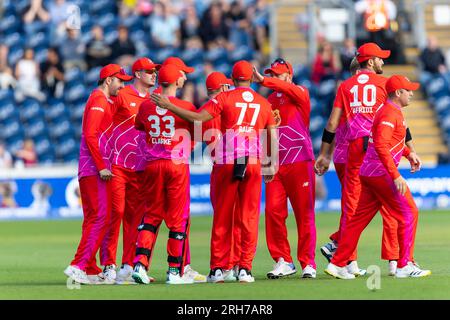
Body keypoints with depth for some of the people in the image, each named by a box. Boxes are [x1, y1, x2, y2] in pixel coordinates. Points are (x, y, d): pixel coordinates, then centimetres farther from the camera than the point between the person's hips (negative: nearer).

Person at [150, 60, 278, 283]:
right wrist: (272, 165, 19)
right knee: (249, 218, 6)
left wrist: (168, 106, -6)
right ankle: (245, 269, 2)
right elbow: (273, 137, 9)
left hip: (227, 163, -2)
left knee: (222, 217, 5)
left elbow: (197, 118, -11)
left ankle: (217, 269, 5)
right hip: (253, 164, 2)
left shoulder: (225, 98, -1)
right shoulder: (264, 103, 9)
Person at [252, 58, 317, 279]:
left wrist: (264, 81, -30)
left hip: (300, 163, -5)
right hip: (275, 165, 5)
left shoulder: (300, 93, 1)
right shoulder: (269, 101, 17)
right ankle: (282, 261, 4)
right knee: (273, 211, -4)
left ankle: (308, 264, 1)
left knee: (305, 215, -3)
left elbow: (289, 89, -22)